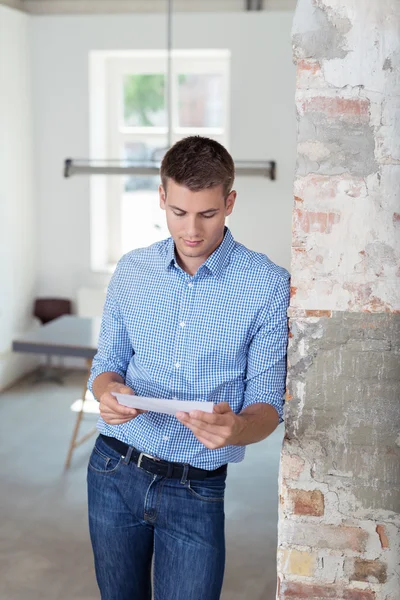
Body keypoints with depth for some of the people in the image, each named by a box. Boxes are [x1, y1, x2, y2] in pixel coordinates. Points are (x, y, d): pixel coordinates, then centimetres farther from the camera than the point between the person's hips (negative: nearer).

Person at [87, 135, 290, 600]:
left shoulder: (268, 287, -9)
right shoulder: (131, 271, 2)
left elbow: (267, 403, -8)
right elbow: (106, 364, 9)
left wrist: (235, 429, -31)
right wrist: (109, 391, -15)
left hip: (196, 491, -3)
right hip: (115, 471, 3)